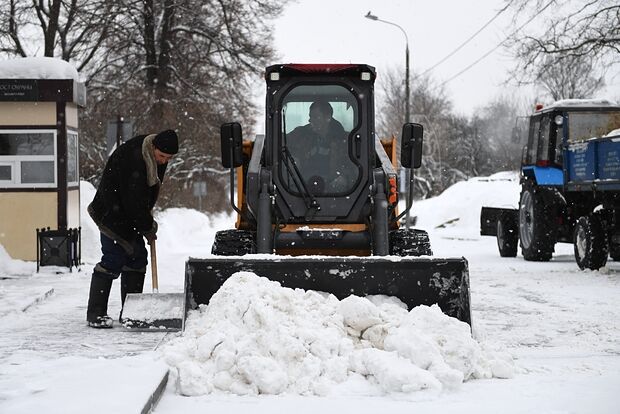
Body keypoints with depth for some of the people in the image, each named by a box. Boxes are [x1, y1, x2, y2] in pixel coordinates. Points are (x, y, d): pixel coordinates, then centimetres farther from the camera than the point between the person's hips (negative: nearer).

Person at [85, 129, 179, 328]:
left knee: (137, 258, 7)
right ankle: (95, 313, -10)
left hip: (131, 215, 9)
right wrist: (148, 227, -15)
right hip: (113, 213, -9)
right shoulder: (131, 157, -29)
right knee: (113, 259, -13)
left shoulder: (159, 159, -1)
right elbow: (132, 200, -26)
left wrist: (147, 220, 7)